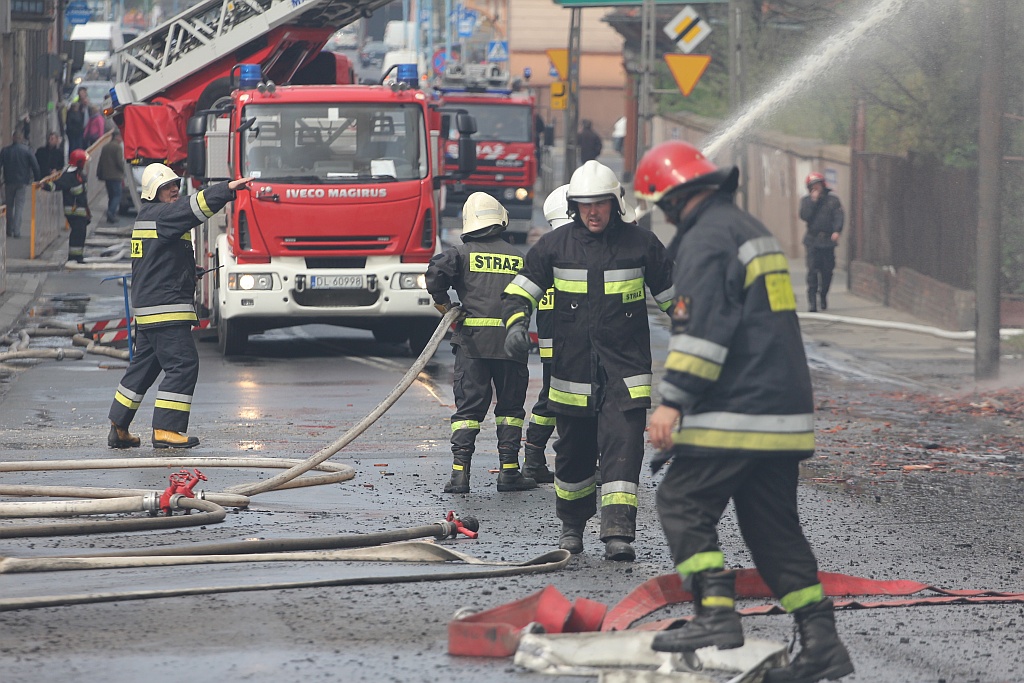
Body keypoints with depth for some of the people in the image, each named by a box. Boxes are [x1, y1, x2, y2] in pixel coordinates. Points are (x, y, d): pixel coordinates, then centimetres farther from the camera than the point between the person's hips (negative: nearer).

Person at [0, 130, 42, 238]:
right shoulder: (27, 151, -5)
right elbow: (35, 167, -6)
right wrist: (37, 180, 4)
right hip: (22, 182, -2)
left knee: (9, 206, 14)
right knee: (20, 206, 0)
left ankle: (9, 230, 17)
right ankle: (16, 231, -10)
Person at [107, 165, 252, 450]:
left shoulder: (146, 218, 20)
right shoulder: (160, 215, -10)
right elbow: (194, 207, -25)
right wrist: (227, 189, -33)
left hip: (147, 308, 11)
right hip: (166, 309, -11)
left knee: (143, 366, 16)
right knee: (183, 365, -11)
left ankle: (118, 429, 20)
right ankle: (166, 429, -13)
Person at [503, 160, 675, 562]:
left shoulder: (640, 245, 2)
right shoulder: (555, 246, 3)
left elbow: (673, 295, 11)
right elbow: (521, 289, 8)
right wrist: (516, 323, -9)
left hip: (625, 369, -2)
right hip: (572, 368, 2)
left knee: (623, 449, -13)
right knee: (574, 453, 12)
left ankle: (618, 535, -18)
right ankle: (572, 527, 31)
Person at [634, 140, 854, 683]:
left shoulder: (706, 237, -10)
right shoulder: (752, 230, 22)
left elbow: (702, 329, -20)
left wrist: (673, 402, -22)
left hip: (734, 414, -9)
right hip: (784, 413, 9)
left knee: (682, 505, -4)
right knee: (775, 526, 10)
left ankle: (716, 616, -15)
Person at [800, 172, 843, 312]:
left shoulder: (833, 200, 7)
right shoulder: (806, 200, 9)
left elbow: (838, 216, -4)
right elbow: (804, 216, -6)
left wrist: (836, 231, -20)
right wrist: (813, 201, -9)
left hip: (828, 240, 1)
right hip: (812, 240, -1)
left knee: (827, 271, 5)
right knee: (812, 271, -11)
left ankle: (823, 296, 25)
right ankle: (812, 301, -12)